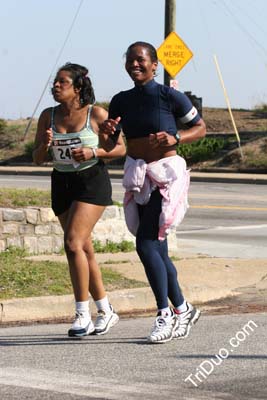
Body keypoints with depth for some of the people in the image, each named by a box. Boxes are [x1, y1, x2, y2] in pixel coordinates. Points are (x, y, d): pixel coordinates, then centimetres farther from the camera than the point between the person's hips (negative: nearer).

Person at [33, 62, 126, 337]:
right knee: (84, 250, 10)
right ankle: (106, 312, 22)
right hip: (61, 184, 6)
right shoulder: (48, 116, 3)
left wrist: (93, 152, -19)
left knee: (73, 244, -19)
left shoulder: (96, 114, -9)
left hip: (92, 182, -5)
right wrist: (45, 144, -15)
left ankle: (82, 314, -12)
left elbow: (120, 148, -3)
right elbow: (37, 159, 6)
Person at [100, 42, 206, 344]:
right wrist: (105, 132, -12)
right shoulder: (121, 101, 6)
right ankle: (183, 310, 26)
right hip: (138, 178, 6)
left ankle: (164, 315, -4)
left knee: (146, 244, -15)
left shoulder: (170, 97, -9)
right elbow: (109, 146, 11)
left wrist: (175, 138, -17)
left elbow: (201, 128, 1)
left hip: (166, 176, -6)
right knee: (157, 250, 11)